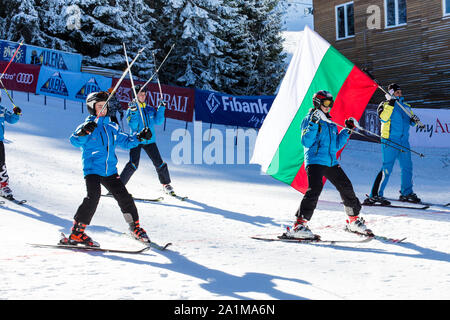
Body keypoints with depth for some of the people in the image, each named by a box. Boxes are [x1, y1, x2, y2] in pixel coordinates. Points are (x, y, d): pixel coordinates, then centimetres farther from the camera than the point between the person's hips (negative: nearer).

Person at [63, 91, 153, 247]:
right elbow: (75, 141, -19)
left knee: (124, 197, 2)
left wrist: (140, 136, 13)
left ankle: (135, 227, 21)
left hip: (110, 171, 5)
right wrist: (83, 132, -38)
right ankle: (77, 232, -16)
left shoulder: (112, 127, 14)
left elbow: (125, 141, 26)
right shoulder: (87, 126, -2)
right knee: (93, 197, -23)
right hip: (92, 170, -5)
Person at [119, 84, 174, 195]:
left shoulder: (150, 110, 13)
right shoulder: (131, 109, 1)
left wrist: (161, 108, -5)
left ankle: (166, 184, 19)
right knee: (133, 164, -19)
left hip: (149, 140, 4)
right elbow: (133, 125, -12)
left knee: (159, 163, 0)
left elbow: (158, 121, 2)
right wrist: (134, 111, -22)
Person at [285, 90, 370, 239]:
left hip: (331, 162, 7)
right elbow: (306, 142, -13)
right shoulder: (309, 119, 0)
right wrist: (313, 124, -22)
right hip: (315, 161, -7)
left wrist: (347, 131, 15)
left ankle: (354, 220, 26)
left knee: (346, 187, 7)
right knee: (315, 189, -25)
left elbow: (336, 146, 21)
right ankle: (299, 224, -24)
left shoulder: (331, 123, 20)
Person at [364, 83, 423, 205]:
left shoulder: (406, 106, 18)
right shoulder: (385, 104, 0)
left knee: (407, 167, 13)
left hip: (404, 141, 7)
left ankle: (406, 193, 28)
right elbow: (383, 117, -18)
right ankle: (374, 196, -11)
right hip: (390, 140, -7)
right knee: (387, 168, -12)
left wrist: (414, 120, 1)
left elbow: (409, 121, 23)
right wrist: (390, 104, -25)